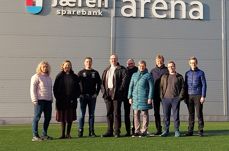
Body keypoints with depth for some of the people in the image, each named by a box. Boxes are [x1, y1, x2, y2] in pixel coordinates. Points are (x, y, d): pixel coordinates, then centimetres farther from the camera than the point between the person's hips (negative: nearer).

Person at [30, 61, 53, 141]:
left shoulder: (49, 78, 19)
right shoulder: (36, 77, -3)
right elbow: (32, 89, -8)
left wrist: (51, 98, 18)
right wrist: (34, 100, -14)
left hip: (48, 101, 7)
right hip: (40, 100, -7)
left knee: (48, 117, 8)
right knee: (37, 117, -4)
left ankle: (44, 134, 19)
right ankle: (35, 136, -1)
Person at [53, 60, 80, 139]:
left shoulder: (74, 77, 6)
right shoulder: (59, 76, 3)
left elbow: (78, 88, 7)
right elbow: (55, 88, 3)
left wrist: (75, 97, -4)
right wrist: (58, 97, -5)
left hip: (71, 101, 1)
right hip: (61, 101, -1)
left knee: (70, 118, 5)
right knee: (62, 118, 5)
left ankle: (68, 134, 15)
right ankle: (63, 134, 14)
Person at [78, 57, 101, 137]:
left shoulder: (95, 73, 10)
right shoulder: (81, 73, 6)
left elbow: (99, 84, 9)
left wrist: (96, 93, -3)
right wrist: (80, 94, -7)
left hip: (92, 96, 2)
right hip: (83, 96, -2)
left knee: (92, 114, 5)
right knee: (82, 114, -1)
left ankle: (91, 131, 10)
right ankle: (80, 131, 4)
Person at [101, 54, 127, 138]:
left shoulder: (121, 69, 1)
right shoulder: (106, 70, 20)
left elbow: (124, 80, -10)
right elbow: (102, 81, 18)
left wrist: (119, 90, -17)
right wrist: (103, 90, 3)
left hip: (116, 94, -6)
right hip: (107, 93, 6)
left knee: (116, 113, -4)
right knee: (109, 113, 8)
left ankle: (117, 131, 1)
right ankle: (109, 131, 14)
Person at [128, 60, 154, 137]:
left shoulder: (148, 75, 1)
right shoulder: (134, 75, 14)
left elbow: (151, 87, -2)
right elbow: (131, 86, 15)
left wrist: (150, 98, -8)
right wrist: (130, 97, 9)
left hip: (144, 98, -4)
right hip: (135, 98, 4)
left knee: (144, 114, 1)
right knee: (136, 114, 5)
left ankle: (144, 131, 7)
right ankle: (137, 131, 12)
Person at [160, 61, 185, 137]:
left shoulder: (179, 77, 7)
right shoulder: (164, 76, 12)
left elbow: (183, 87, 6)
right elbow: (161, 87, 11)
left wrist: (180, 97, -4)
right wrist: (162, 96, 0)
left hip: (175, 99, -2)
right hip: (166, 99, 2)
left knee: (176, 115, 0)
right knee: (166, 116, 5)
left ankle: (177, 131, 9)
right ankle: (166, 130, 12)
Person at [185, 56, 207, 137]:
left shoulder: (201, 73, 1)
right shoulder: (187, 73, 11)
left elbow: (204, 85, -2)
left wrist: (203, 96, -9)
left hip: (198, 96, -3)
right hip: (189, 96, 3)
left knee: (199, 113, -2)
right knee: (191, 114, 6)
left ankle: (200, 130, 5)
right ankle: (190, 130, 10)